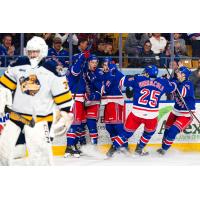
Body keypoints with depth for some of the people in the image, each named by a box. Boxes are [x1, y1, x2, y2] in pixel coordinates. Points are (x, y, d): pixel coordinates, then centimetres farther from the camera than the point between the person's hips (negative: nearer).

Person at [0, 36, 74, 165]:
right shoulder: (19, 66, 3)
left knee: (40, 148, -19)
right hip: (17, 114, 5)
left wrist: (65, 113, -9)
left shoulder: (51, 70, -8)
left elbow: (63, 92, -7)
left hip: (40, 117, -4)